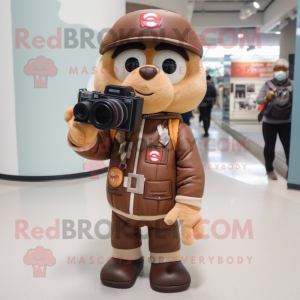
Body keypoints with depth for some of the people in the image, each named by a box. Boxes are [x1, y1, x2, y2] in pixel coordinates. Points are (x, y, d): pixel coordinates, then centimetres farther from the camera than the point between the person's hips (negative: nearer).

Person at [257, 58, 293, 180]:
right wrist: (267, 98, -21)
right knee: (269, 147, 11)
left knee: (289, 147, 5)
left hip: (286, 122, 0)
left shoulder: (292, 85, 1)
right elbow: (258, 100, -3)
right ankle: (269, 170, 26)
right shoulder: (268, 84, 0)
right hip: (269, 122, 0)